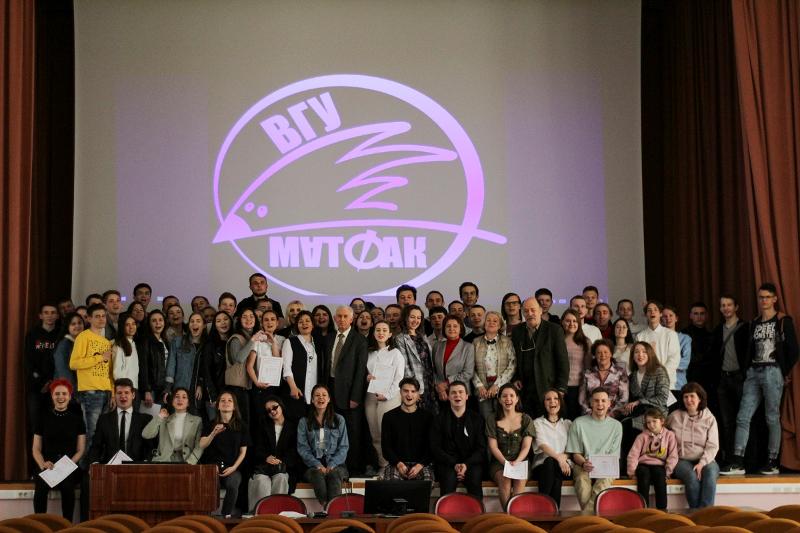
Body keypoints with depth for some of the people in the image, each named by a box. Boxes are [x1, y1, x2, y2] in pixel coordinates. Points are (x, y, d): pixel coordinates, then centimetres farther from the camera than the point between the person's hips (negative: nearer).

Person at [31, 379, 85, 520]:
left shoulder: (76, 419, 10)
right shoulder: (44, 418, 12)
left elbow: (81, 450, 7)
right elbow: (36, 449, 11)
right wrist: (42, 464, -10)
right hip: (48, 467, 1)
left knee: (67, 485, -34)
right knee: (41, 486, -33)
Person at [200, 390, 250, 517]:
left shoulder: (241, 426, 10)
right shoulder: (211, 425, 12)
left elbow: (243, 451, 8)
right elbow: (202, 446, -1)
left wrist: (234, 467, -6)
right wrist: (214, 433, -18)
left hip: (232, 468, 0)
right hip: (213, 466, 0)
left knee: (232, 484, -33)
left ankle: (227, 515, -15)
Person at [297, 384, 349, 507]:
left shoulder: (339, 420, 15)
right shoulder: (304, 422, 13)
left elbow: (344, 447, 8)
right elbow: (302, 448, 4)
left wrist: (332, 465, -8)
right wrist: (318, 465, -12)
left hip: (335, 464, 0)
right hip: (313, 465, 0)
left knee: (334, 475, -34)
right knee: (318, 475, -35)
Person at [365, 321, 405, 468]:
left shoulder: (395, 353, 1)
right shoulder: (369, 353, 15)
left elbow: (398, 378, -3)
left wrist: (387, 395, -10)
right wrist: (367, 377, 1)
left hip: (389, 398, -5)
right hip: (370, 397, 5)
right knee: (375, 436, 1)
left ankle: (387, 467, -7)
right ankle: (380, 465, 6)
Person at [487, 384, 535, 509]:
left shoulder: (526, 420, 10)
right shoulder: (493, 421, 9)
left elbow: (526, 446, 2)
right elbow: (493, 446, 1)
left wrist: (517, 462, -16)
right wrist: (505, 462, -16)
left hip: (520, 461, 0)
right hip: (499, 462, 0)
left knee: (520, 480, -32)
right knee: (505, 480, -32)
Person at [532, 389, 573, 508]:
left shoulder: (568, 424, 21)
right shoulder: (538, 423, 12)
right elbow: (542, 445, -6)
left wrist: (564, 456, -13)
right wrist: (558, 457, -24)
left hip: (564, 466, 1)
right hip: (542, 465, -1)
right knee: (550, 462, -38)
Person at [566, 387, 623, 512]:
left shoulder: (616, 426, 11)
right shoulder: (579, 423, 6)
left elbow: (614, 455, 8)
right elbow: (576, 454, 5)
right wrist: (584, 464, -18)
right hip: (583, 466, 0)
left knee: (605, 480, -35)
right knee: (582, 480, -36)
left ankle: (585, 515, -39)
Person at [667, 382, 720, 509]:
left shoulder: (709, 418, 7)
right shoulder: (674, 417, 8)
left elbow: (713, 446, -1)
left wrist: (702, 463, -18)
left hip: (705, 461, 0)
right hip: (682, 460, 0)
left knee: (710, 472, -34)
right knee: (691, 476, -34)